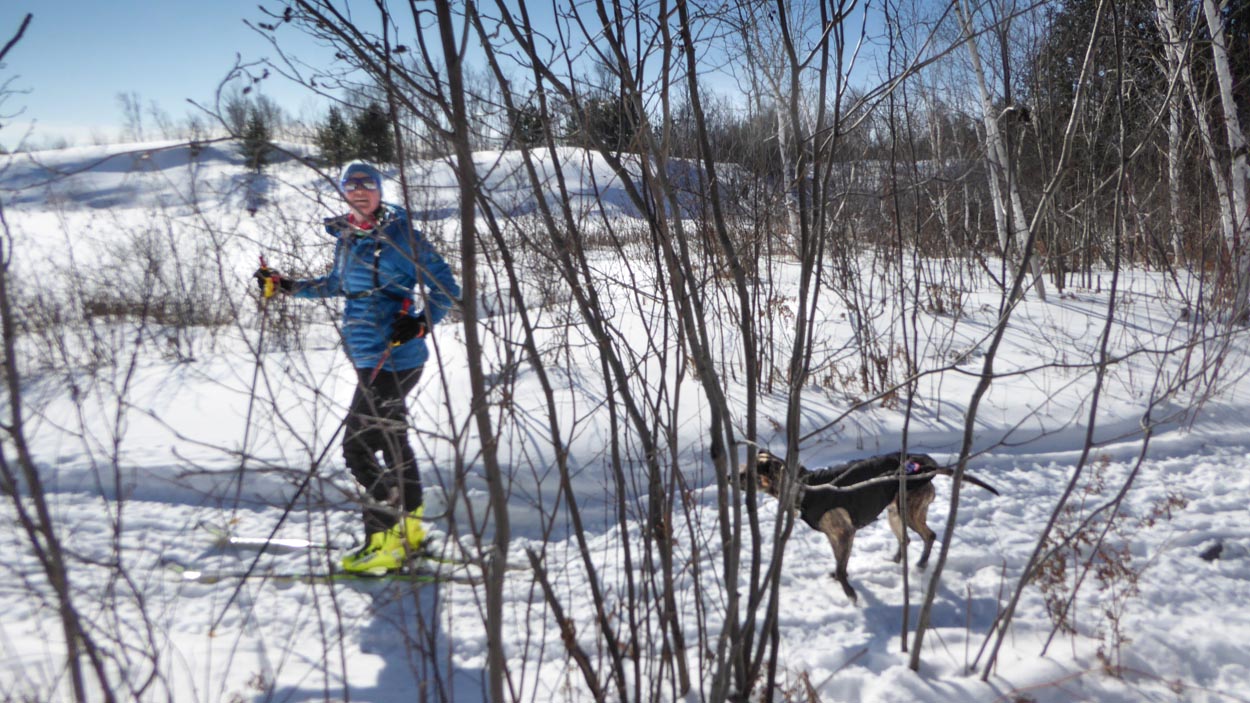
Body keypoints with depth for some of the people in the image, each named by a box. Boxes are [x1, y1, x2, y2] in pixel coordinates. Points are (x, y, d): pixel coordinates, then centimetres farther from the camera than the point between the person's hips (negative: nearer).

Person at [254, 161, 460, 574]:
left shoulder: (400, 236, -11)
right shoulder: (345, 237, 11)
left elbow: (445, 288, -11)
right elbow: (339, 283, 29)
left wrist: (421, 322, -27)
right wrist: (287, 287, 24)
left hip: (393, 358, -9)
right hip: (368, 357, 9)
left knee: (359, 447, -10)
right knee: (391, 441, 17)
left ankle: (383, 543, -1)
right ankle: (409, 528, 32)